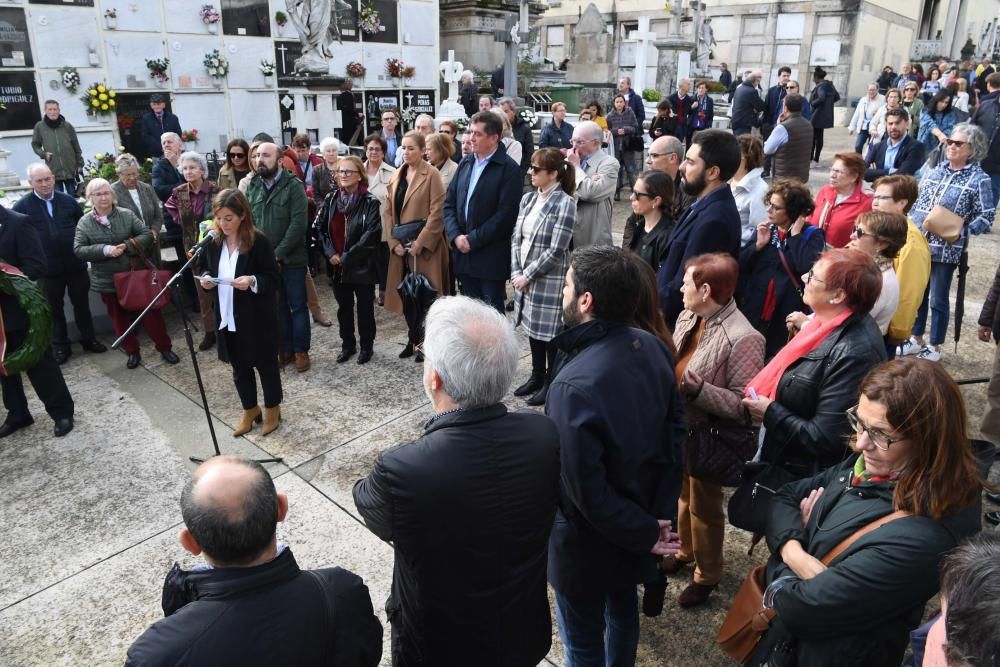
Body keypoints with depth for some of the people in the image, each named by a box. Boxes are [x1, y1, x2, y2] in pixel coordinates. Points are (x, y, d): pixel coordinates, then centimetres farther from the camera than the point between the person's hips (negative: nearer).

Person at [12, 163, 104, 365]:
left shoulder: (68, 201, 2)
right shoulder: (21, 207, -4)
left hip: (76, 265, 1)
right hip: (46, 269, -1)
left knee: (81, 304, 13)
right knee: (54, 308, 12)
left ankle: (88, 339, 28)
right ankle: (60, 345, 24)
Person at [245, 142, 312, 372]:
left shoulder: (294, 186, -9)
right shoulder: (251, 186, 6)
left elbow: (298, 224, -16)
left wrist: (278, 254, -17)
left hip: (291, 259, -4)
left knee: (297, 306, 6)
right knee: (276, 306, 13)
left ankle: (301, 350, 19)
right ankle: (285, 348, 25)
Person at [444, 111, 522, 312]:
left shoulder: (509, 169, -9)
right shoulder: (465, 163, 11)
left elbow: (505, 214, -16)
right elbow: (449, 203, 10)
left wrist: (473, 240, -14)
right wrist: (456, 236, -6)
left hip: (491, 258, -6)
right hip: (464, 254, 6)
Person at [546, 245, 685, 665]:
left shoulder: (575, 385, -35)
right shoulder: (654, 349, -10)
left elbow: (587, 491, -29)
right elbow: (675, 432, 0)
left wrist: (645, 533, -13)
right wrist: (659, 516, 2)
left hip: (589, 541, -7)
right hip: (641, 518, 7)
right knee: (624, 612, 30)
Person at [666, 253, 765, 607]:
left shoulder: (742, 339, -27)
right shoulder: (687, 316, -5)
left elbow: (745, 405, -26)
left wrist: (698, 389, -33)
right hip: (679, 428, 7)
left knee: (704, 507, 15)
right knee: (683, 495, 27)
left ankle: (706, 575, 38)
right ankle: (686, 550, 52)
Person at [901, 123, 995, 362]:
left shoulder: (979, 179, -7)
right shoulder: (935, 171, 9)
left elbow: (986, 217, -8)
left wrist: (962, 230, -24)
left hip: (946, 250, -5)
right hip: (918, 244, 5)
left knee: (937, 300, 4)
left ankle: (934, 347, 19)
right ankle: (916, 340, 29)